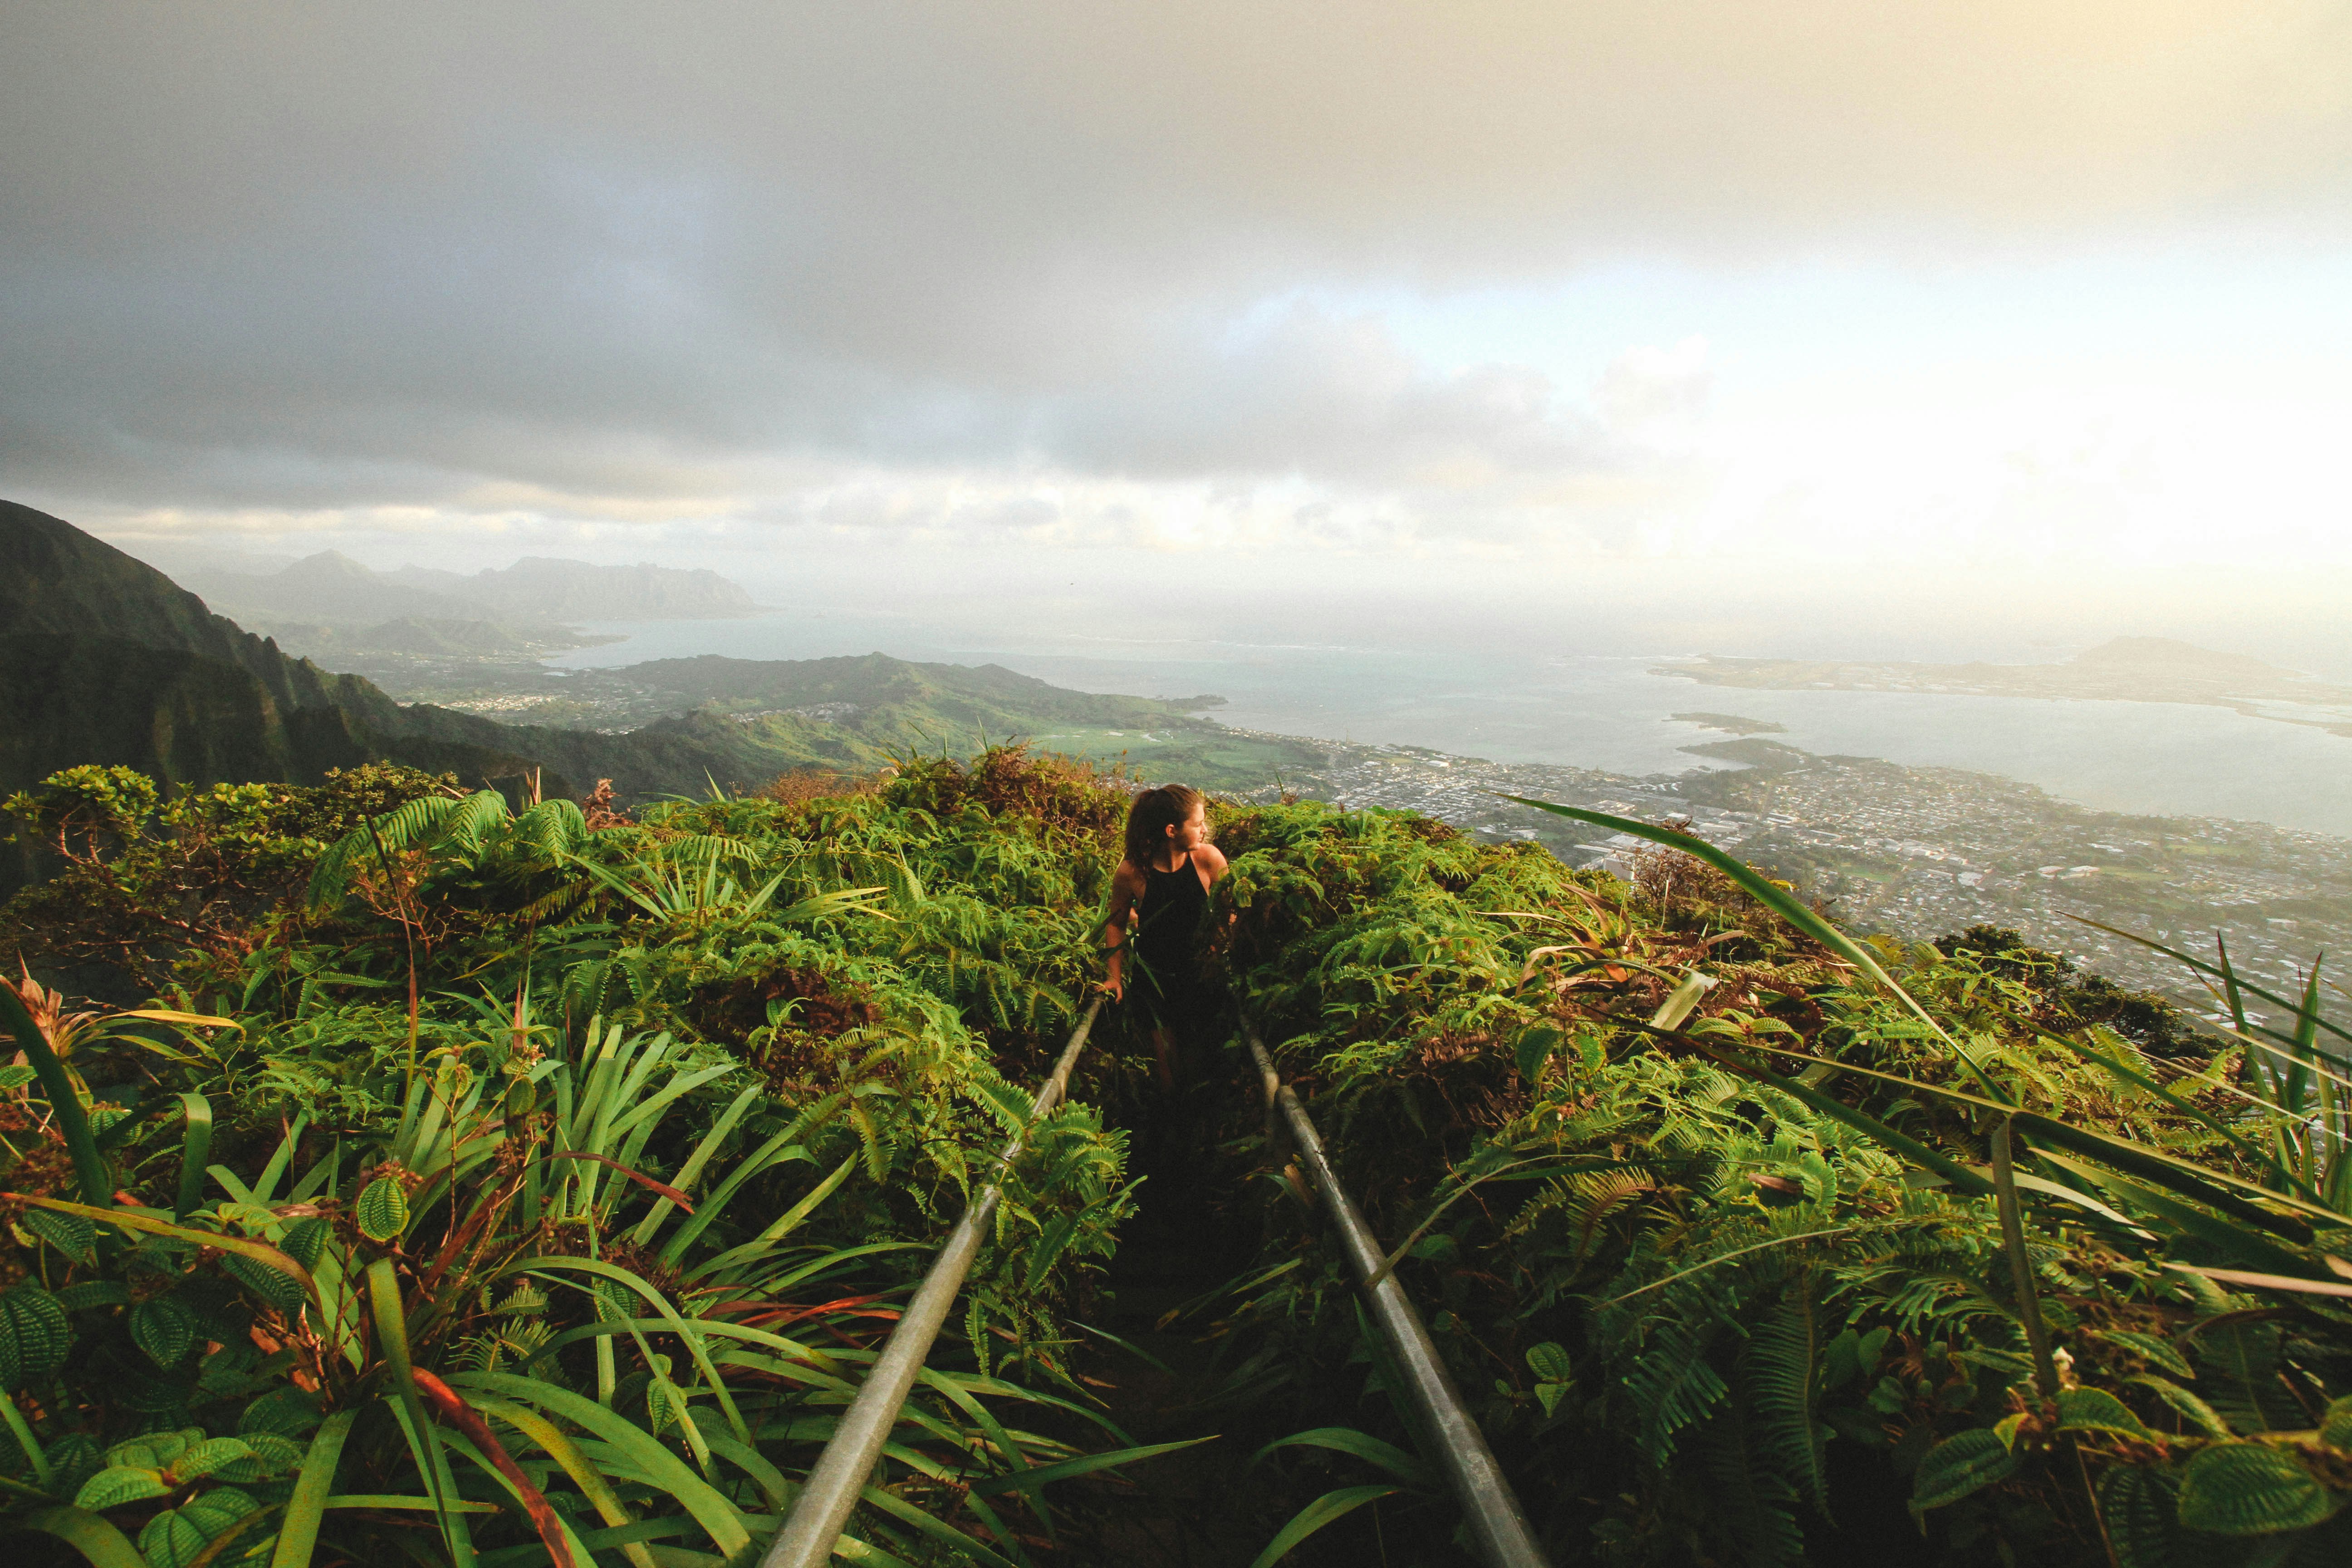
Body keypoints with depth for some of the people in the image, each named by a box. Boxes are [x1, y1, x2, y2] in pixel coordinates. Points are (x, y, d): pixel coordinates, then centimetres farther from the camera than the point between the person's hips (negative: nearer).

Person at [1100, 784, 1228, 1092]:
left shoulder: (1208, 859, -20)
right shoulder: (1131, 872, -22)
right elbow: (1116, 923, -3)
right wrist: (1117, 976, -1)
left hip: (1200, 971, 1)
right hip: (1154, 972, -1)